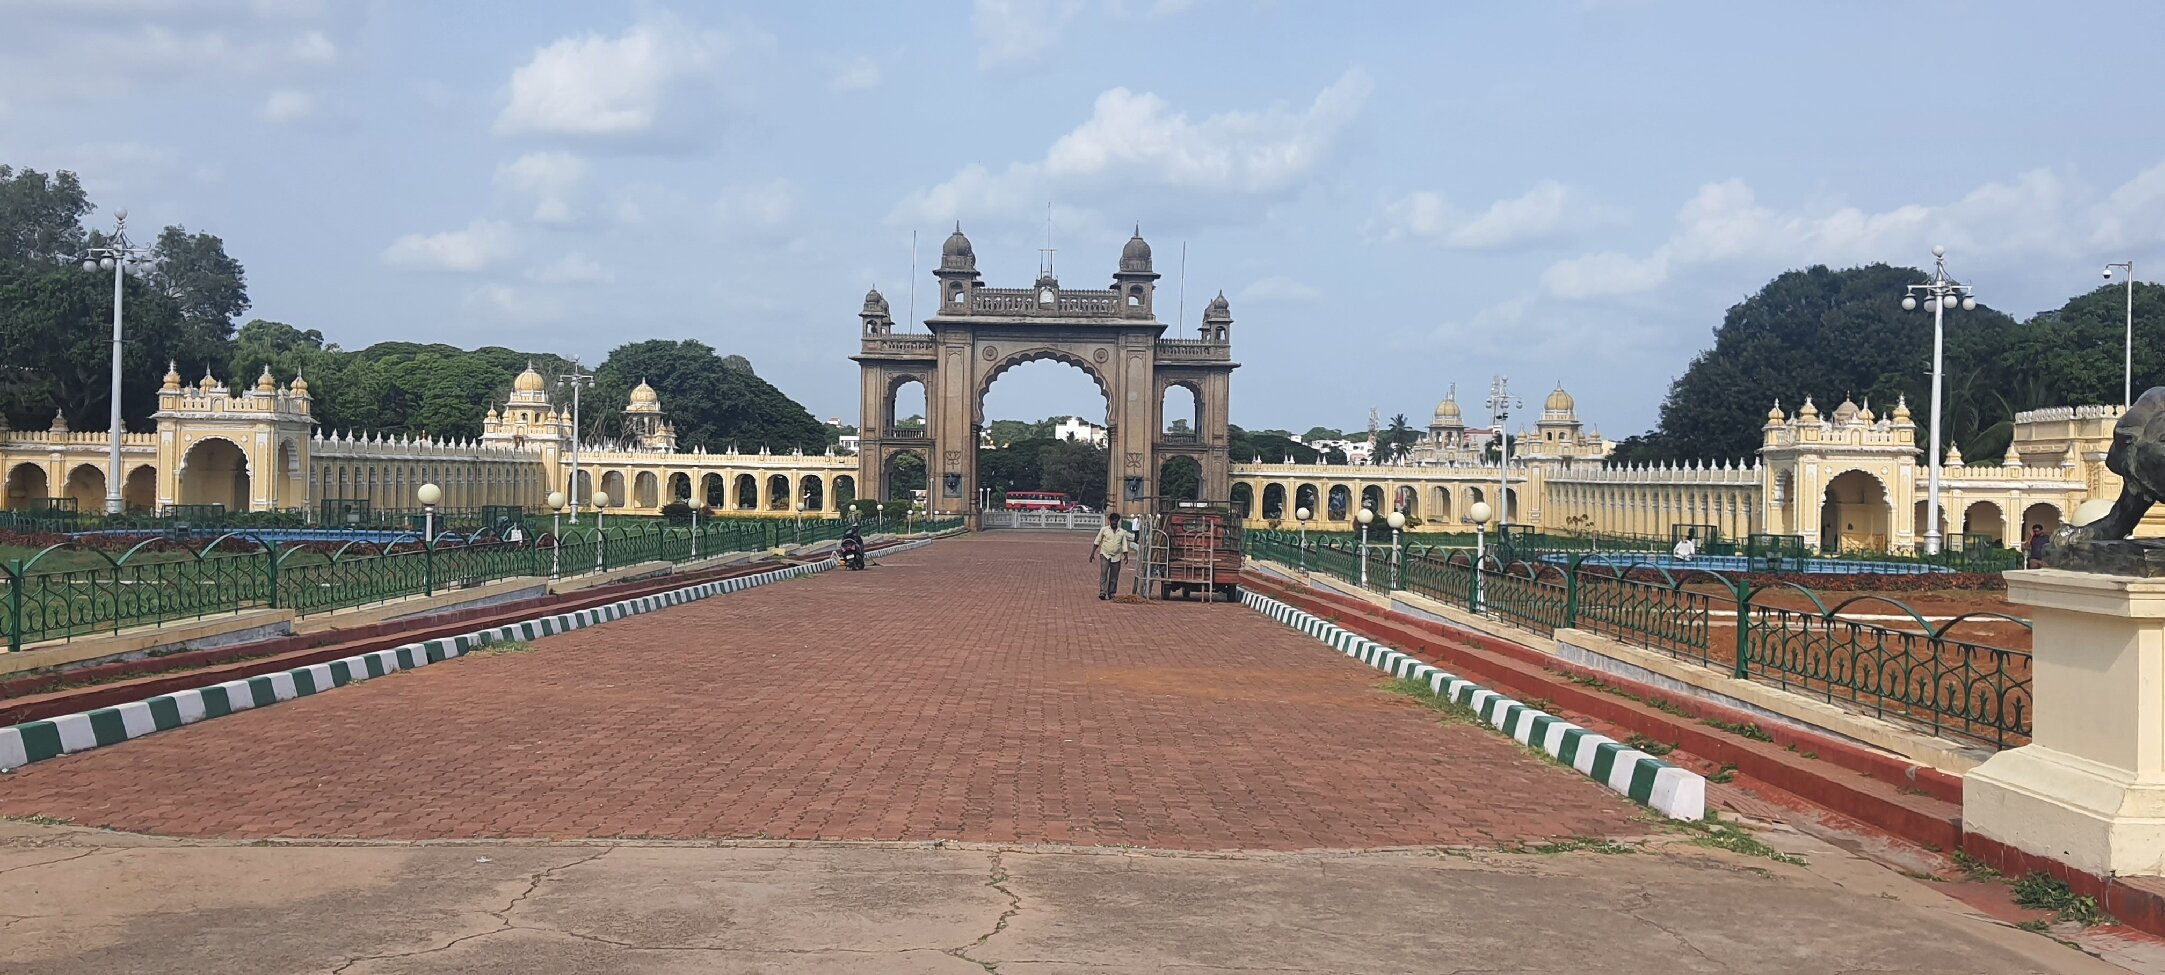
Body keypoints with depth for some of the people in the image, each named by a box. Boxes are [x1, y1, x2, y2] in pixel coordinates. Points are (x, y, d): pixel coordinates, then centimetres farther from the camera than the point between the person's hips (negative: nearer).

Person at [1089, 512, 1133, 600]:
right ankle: (1103, 593, -15)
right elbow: (1097, 542, 5)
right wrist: (1093, 553, 0)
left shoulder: (1122, 532, 6)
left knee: (1114, 577, 4)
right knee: (1103, 574, -13)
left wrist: (1126, 555, 0)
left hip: (1116, 557, 2)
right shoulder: (1104, 530, 1)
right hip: (1105, 555, -2)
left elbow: (1124, 545, 10)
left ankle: (1111, 593, 12)